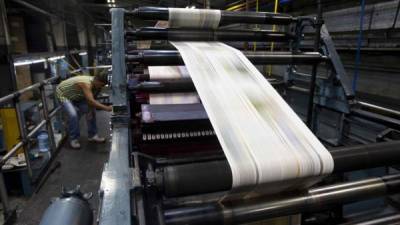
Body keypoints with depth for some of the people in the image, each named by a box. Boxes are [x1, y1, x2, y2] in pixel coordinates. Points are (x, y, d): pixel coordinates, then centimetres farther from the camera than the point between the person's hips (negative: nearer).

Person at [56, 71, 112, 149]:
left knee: (91, 110, 1)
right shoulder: (86, 83, -39)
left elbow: (91, 102, -10)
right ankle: (73, 139, -8)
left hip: (76, 96, 8)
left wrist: (90, 111, -21)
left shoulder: (95, 84, -15)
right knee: (73, 114, -27)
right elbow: (91, 101, -51)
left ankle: (92, 135, 12)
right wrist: (106, 108, -55)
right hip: (63, 94, -8)